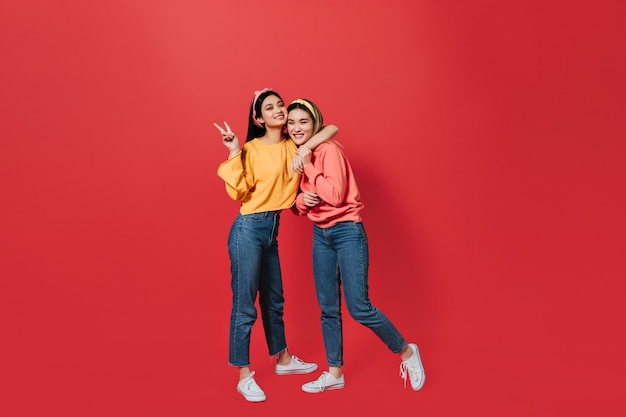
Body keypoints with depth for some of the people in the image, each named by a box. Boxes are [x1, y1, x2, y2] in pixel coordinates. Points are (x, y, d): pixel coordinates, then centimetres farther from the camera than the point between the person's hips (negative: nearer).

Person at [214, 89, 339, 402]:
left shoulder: (292, 146, 6)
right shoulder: (251, 149, -9)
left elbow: (332, 129, 5)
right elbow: (238, 193, -15)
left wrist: (305, 148, -11)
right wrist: (235, 155, -21)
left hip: (272, 230, 6)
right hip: (248, 229, -6)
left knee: (274, 300, 20)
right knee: (244, 304, -1)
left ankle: (283, 359, 37)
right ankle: (244, 376, 14)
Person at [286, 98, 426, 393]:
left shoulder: (329, 149, -13)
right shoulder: (295, 156, 9)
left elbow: (336, 195, -23)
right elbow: (299, 205, 14)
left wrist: (309, 166, -17)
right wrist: (302, 199, -9)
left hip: (347, 232, -7)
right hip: (320, 235, 7)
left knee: (358, 307, -7)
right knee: (328, 308, 11)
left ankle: (407, 352, 16)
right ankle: (335, 373, 25)